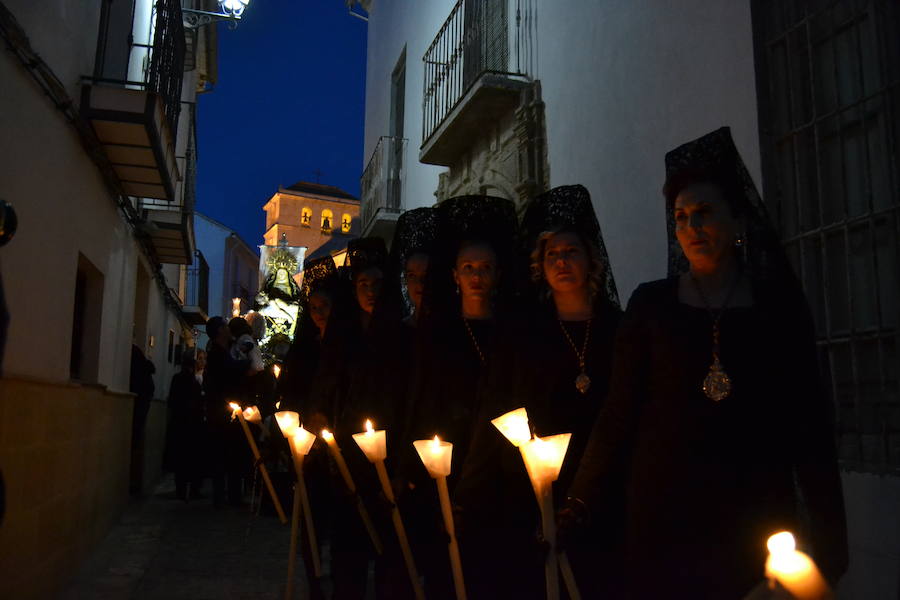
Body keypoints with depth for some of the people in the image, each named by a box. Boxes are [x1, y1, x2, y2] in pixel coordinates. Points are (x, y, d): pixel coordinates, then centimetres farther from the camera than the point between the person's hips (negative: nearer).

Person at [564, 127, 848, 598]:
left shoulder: (779, 305, 2)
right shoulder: (651, 303, 0)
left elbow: (809, 423, 2)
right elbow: (620, 410, -1)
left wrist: (829, 534, -2)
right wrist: (582, 501, -7)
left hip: (757, 510, 1)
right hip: (665, 509, 0)